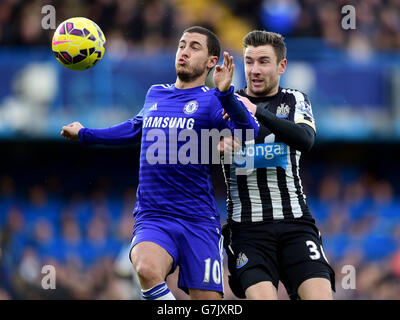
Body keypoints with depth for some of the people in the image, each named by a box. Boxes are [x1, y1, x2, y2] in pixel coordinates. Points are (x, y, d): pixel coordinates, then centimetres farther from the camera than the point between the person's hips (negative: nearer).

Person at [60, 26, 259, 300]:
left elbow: (249, 134, -19)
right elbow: (136, 128, 38)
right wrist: (85, 134, 49)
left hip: (199, 223, -2)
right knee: (147, 269, -31)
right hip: (152, 219, 2)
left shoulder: (212, 101, 1)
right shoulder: (155, 95, 16)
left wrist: (226, 94, -35)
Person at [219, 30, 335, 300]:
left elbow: (306, 140, -10)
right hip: (247, 225, -1)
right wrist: (218, 143, -23)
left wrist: (258, 111, -24)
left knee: (319, 295, -18)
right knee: (262, 296, -23)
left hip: (295, 221, 1)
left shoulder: (296, 101, 11)